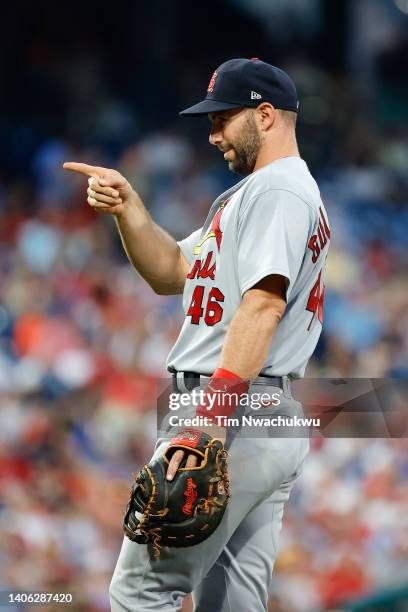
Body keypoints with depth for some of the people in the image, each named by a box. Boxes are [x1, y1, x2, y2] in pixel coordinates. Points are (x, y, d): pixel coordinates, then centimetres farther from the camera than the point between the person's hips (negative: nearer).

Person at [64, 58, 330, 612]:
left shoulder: (277, 189, -9)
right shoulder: (249, 193, 25)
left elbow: (263, 305, -21)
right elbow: (173, 273, 27)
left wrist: (211, 418, -28)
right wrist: (128, 208, 9)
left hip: (238, 420, -11)